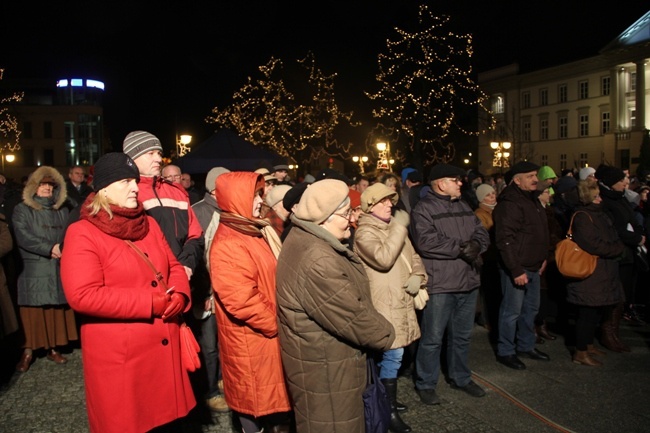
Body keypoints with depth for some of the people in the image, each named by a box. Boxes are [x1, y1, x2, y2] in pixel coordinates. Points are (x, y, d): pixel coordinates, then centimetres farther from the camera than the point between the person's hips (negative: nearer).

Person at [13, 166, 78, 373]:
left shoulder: (62, 211, 16)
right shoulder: (22, 210, 4)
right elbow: (23, 237, -9)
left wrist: (63, 249, -9)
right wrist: (50, 248, -16)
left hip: (59, 269, 3)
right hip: (33, 270, -3)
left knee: (57, 311, 3)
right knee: (33, 312, -5)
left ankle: (53, 348, 13)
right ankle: (28, 351, 3)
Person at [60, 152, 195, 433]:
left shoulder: (149, 224, 9)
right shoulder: (83, 233, -11)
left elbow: (173, 266, 12)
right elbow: (83, 296, -21)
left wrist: (178, 297, -11)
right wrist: (151, 302, -19)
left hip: (164, 348, 6)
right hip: (119, 358, -6)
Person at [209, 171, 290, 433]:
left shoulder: (254, 231, 9)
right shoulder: (228, 244, -22)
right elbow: (240, 300, -28)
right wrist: (275, 324, -17)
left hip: (268, 332, 9)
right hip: (251, 338, -9)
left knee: (270, 395, 21)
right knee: (256, 400, 7)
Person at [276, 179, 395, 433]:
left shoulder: (304, 240, 2)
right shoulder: (317, 262, -33)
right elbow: (353, 318, -27)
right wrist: (386, 334, -8)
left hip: (322, 357, 10)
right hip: (325, 368, -10)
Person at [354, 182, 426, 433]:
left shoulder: (394, 227, 15)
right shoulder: (365, 232, -12)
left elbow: (413, 256, 16)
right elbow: (384, 259, -29)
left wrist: (417, 276, -4)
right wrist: (399, 227, -24)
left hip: (400, 300, 8)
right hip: (384, 303, -8)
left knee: (390, 355, 16)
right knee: (393, 355, -6)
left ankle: (387, 400, 31)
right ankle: (390, 411, 7)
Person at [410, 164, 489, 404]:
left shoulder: (464, 207, 14)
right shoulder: (423, 209, -10)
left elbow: (482, 234, 10)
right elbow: (426, 242, -24)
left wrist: (475, 246, -14)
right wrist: (461, 248, -17)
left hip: (468, 281, 8)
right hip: (439, 284, -7)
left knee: (462, 335, 20)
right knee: (433, 338, 2)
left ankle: (460, 378, 37)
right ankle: (425, 384, 18)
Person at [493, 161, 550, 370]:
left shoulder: (532, 199, 13)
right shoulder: (509, 203, -19)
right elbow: (505, 239, -24)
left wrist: (543, 258, 20)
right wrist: (516, 270, -25)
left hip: (533, 267, 10)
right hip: (516, 268, -10)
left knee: (531, 308, 19)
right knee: (512, 311, 0)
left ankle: (526, 346, 35)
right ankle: (505, 351, 14)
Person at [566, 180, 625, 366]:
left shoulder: (600, 214, 14)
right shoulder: (582, 217, -16)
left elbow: (614, 239, 19)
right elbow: (594, 246, -22)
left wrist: (618, 247, -1)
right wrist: (617, 249, -8)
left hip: (602, 272, 9)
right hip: (588, 273, -9)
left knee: (595, 311, 17)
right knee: (587, 313, -4)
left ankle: (588, 345, 31)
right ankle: (580, 353, 6)